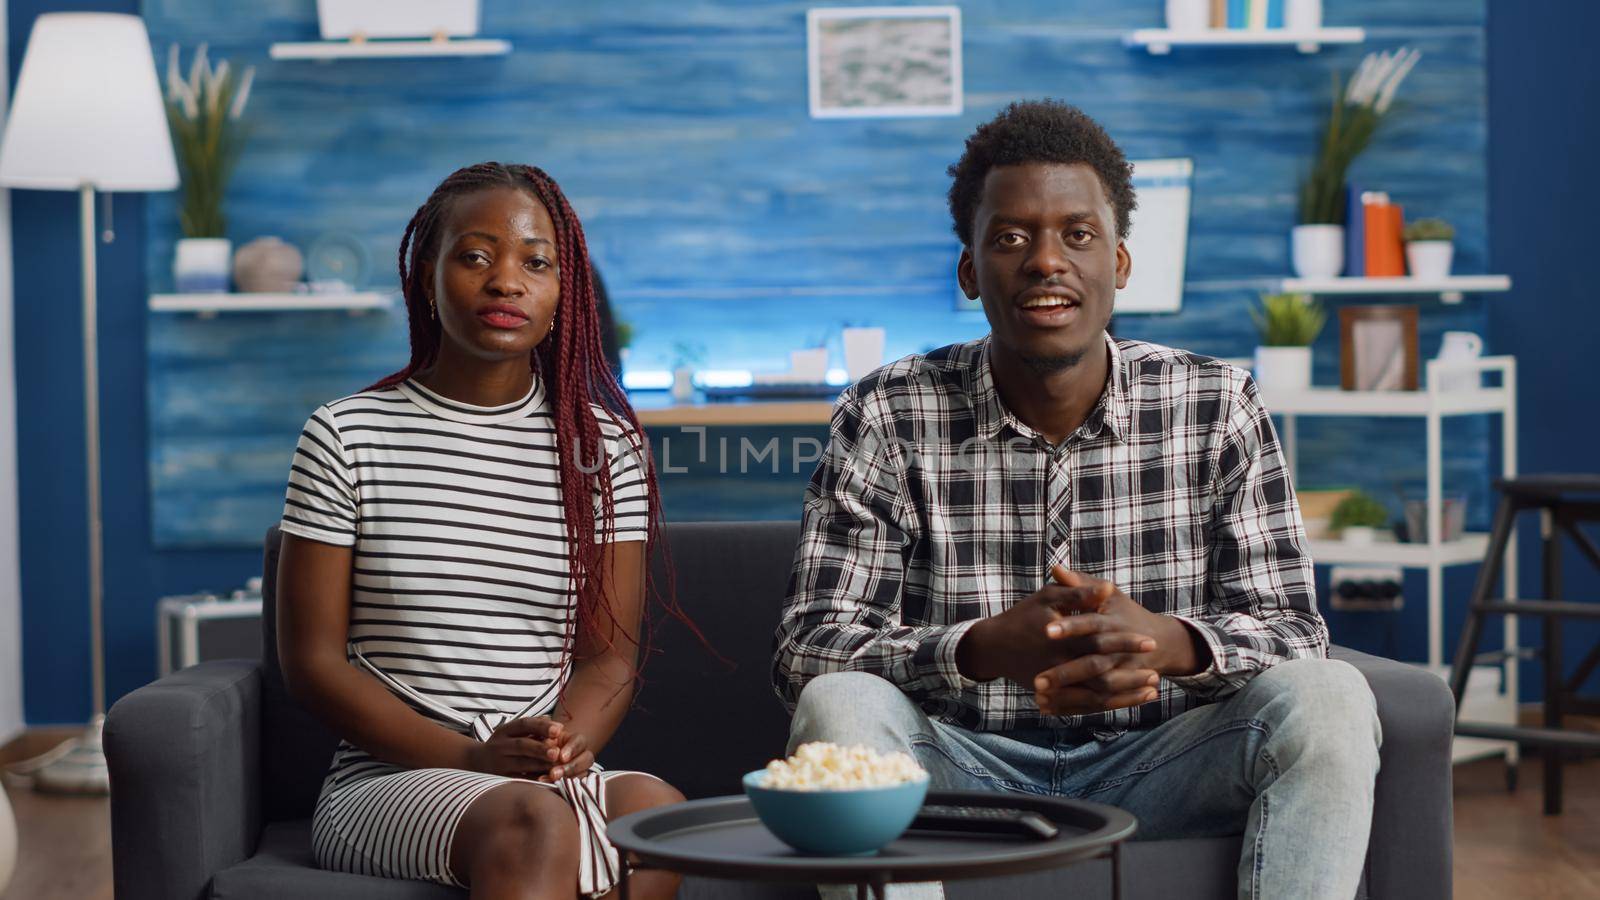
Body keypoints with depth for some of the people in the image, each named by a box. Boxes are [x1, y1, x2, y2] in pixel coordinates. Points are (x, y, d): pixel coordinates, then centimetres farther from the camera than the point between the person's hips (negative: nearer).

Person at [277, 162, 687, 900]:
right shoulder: (347, 437, 4)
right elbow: (312, 660, 0)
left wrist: (567, 745, -17)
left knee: (652, 805, -33)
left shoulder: (604, 445, 11)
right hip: (386, 780, -2)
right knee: (532, 821, -36)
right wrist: (471, 758, -14)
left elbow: (611, 653, 8)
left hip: (556, 782, 3)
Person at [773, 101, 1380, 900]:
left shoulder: (1217, 409, 1)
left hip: (1160, 770, 1)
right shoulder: (884, 421, -3)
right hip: (963, 769, -1)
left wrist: (1168, 643, -27)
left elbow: (1290, 630, -2)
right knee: (840, 704, -31)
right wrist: (985, 649, -30)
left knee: (1328, 699, -26)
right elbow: (805, 648, -10)